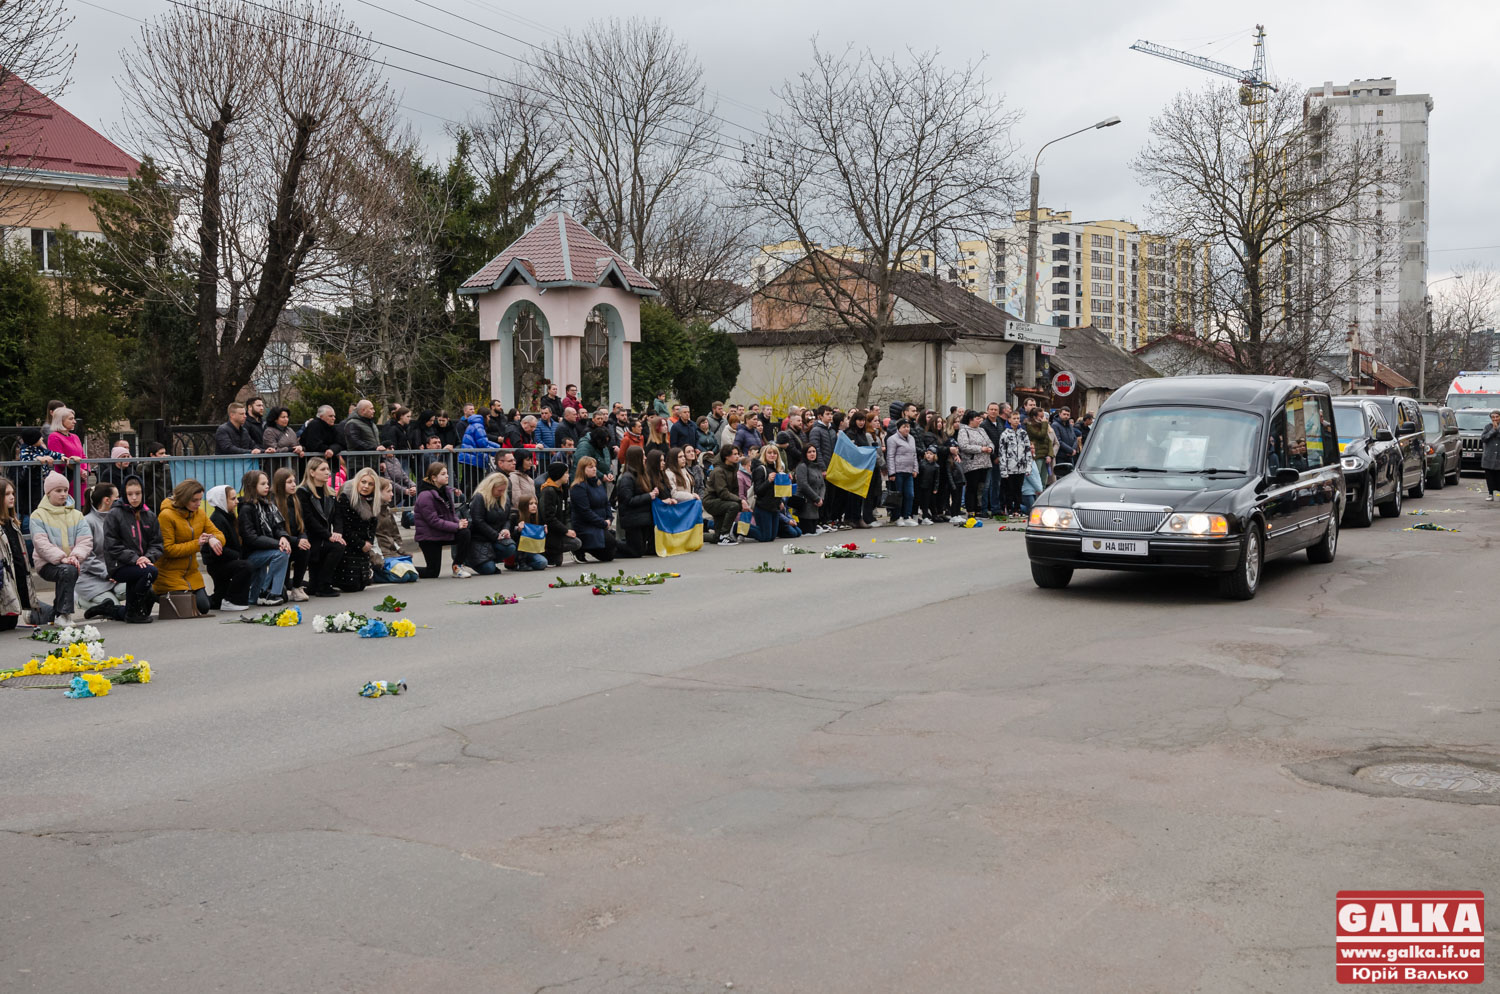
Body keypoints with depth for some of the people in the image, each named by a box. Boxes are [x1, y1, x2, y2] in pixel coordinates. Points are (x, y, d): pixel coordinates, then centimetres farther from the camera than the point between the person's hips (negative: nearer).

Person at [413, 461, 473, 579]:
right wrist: (457, 526, -25)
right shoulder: (425, 496, -20)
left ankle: (458, 566, -8)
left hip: (443, 533, 7)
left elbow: (452, 512, 10)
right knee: (433, 573, -5)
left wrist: (460, 521, -13)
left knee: (465, 533, -21)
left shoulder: (446, 491, 7)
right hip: (429, 537, -7)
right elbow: (434, 521, -24)